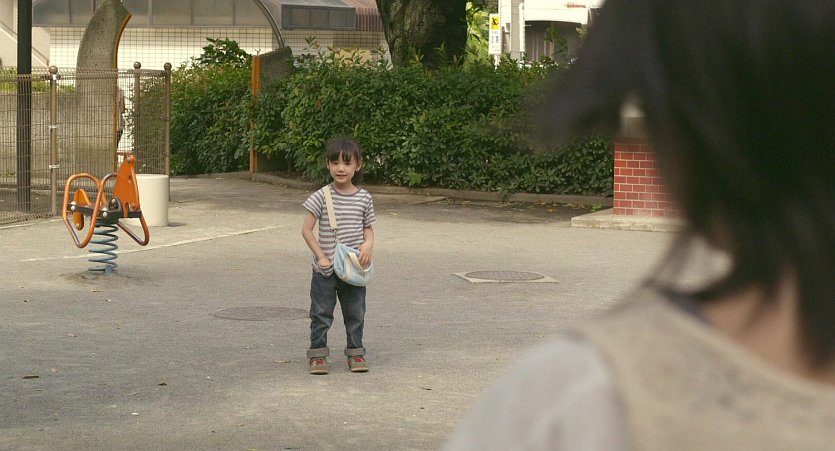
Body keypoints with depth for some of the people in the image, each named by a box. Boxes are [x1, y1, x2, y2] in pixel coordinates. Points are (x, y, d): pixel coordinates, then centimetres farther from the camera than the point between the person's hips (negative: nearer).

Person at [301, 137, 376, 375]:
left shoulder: (364, 198, 0)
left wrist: (368, 244, -12)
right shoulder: (322, 197, -9)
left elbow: (368, 228, 10)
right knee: (321, 314, 5)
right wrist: (321, 256, -12)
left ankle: (355, 353, 24)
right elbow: (307, 229, -7)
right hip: (326, 269, -3)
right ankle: (317, 354, 16)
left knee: (355, 313, 12)